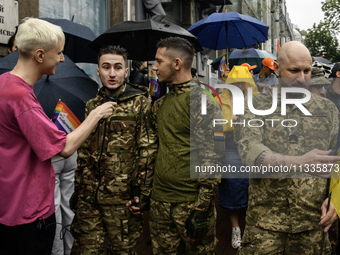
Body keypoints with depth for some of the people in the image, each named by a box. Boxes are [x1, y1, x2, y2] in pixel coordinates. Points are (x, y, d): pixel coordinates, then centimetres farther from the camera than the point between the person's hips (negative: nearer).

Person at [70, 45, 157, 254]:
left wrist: (142, 192, -11)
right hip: (88, 198, 5)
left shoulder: (140, 104, -4)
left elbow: (148, 150, -8)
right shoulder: (92, 106, 11)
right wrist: (78, 190, 13)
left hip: (122, 198, -4)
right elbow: (83, 153, 15)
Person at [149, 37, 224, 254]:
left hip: (191, 202, -6)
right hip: (159, 201, 7)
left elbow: (213, 156, -15)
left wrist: (201, 209, -17)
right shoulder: (161, 103, 10)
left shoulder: (202, 101, -12)